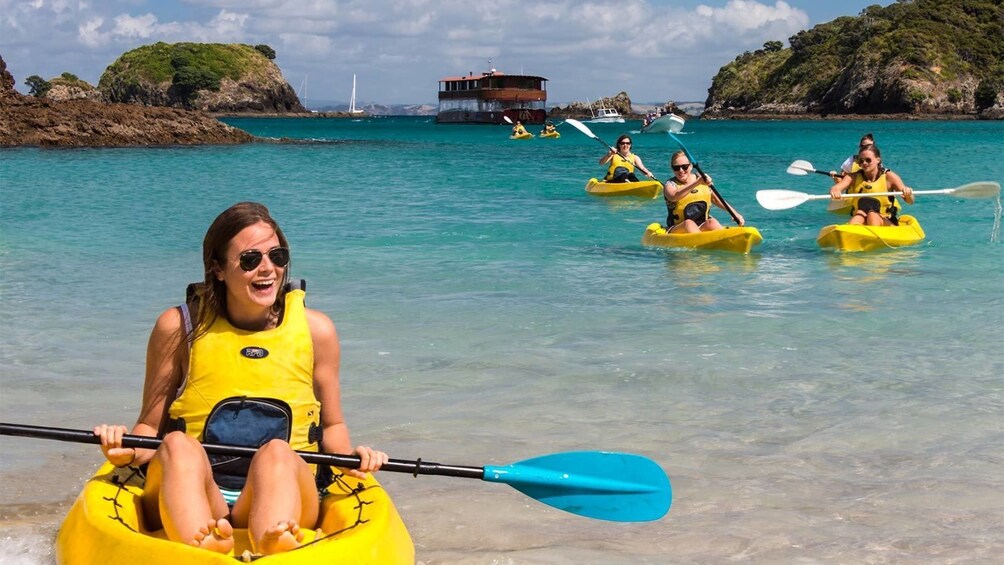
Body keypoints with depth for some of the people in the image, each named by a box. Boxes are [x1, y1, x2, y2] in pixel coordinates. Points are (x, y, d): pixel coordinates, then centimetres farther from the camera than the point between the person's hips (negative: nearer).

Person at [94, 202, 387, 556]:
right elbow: (150, 427, 11)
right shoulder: (180, 327, 5)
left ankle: (273, 553, -65)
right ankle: (201, 549, -62)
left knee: (276, 452, -32)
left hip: (283, 492, 0)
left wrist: (348, 456, -2)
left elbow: (332, 426, 19)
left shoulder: (315, 330, 9)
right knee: (177, 445, -31)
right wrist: (128, 451, -11)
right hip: (188, 500, 0)